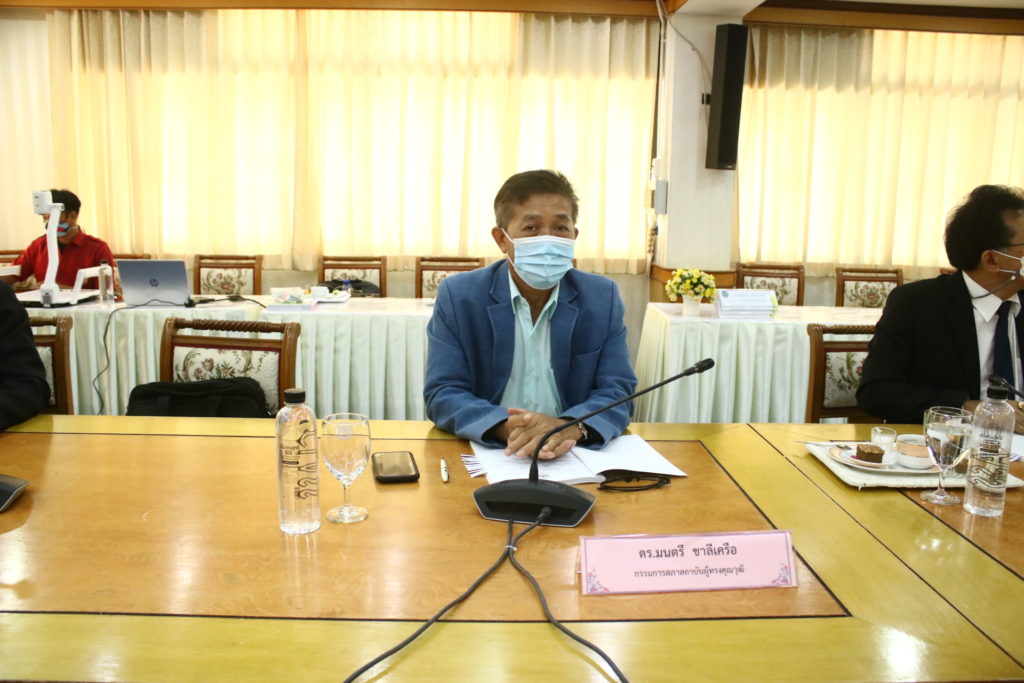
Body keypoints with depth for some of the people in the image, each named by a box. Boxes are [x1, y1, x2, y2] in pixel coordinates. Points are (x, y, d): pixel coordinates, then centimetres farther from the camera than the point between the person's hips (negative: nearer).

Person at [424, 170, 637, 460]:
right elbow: (442, 394, -8)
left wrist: (569, 428, -25)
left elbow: (616, 391, -3)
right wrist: (507, 428, -26)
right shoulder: (457, 296, -4)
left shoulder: (603, 298, 1)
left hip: (575, 456, 1)